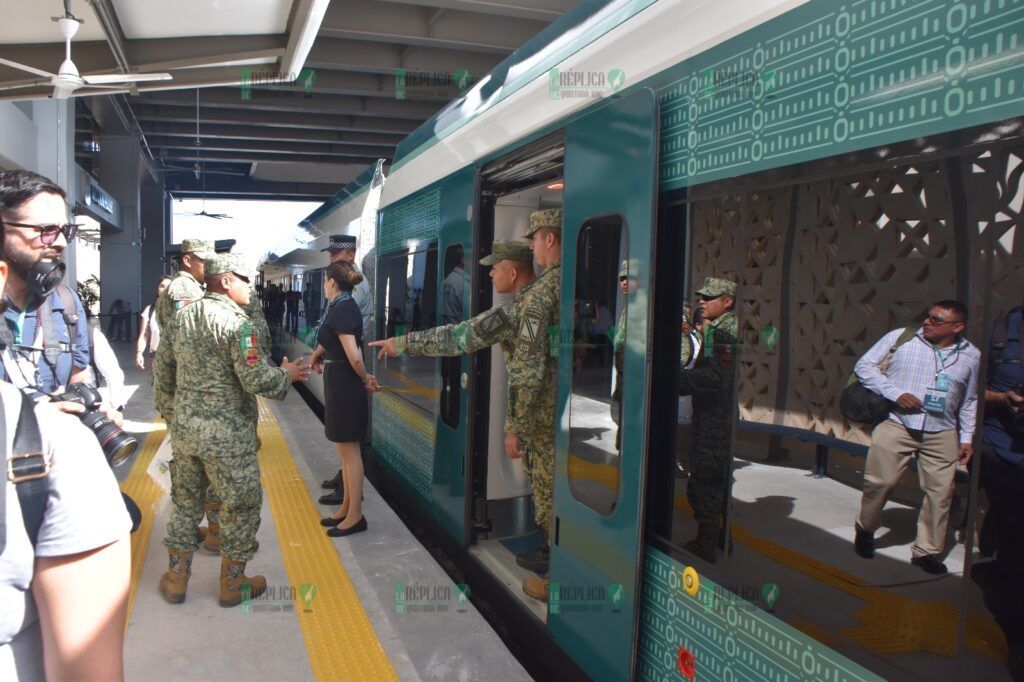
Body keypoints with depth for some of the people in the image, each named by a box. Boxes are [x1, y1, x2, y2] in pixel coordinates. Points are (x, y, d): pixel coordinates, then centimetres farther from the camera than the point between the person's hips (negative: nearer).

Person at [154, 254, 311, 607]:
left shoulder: (180, 317, 7)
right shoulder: (236, 321, -16)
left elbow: (163, 372, 13)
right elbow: (255, 380, -21)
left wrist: (172, 413, 24)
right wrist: (286, 375, -3)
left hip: (184, 428, 7)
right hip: (226, 433, -7)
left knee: (185, 500, 20)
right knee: (242, 503, 9)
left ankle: (176, 578, 30)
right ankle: (233, 583, 19)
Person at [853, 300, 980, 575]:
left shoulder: (970, 356, 9)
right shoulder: (900, 338, -1)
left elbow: (969, 401, 19)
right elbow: (864, 365, -2)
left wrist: (967, 437, 12)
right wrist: (895, 393, -12)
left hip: (941, 434, 3)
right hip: (896, 425, -2)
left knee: (940, 492, 1)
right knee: (880, 482, -5)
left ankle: (926, 551, 17)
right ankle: (865, 530, 21)